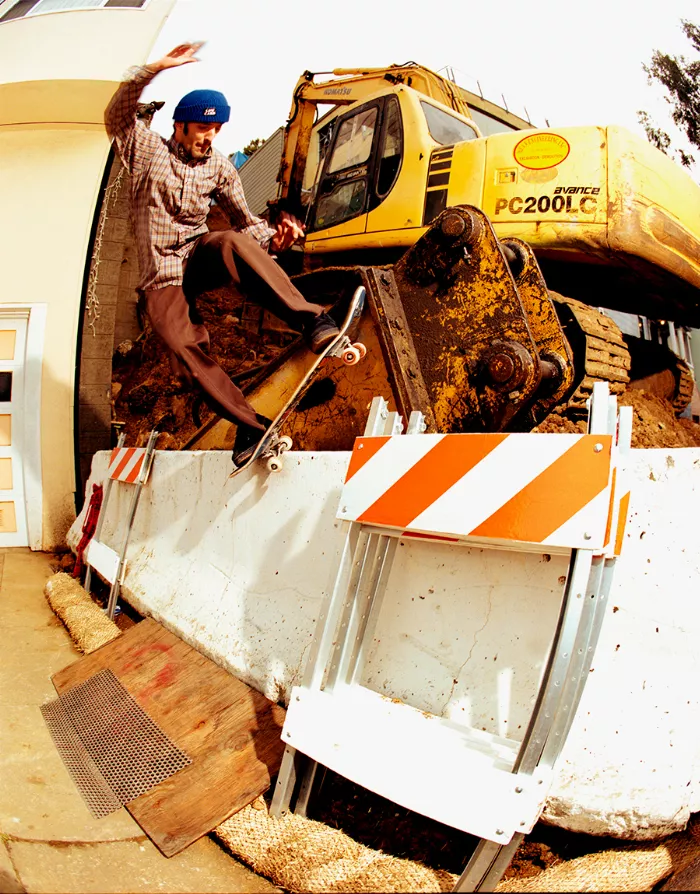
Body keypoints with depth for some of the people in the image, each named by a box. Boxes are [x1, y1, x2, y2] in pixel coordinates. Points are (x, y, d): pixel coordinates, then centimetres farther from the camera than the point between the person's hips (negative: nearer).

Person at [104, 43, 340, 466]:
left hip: (200, 256, 1)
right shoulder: (148, 149, 5)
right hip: (161, 275, 0)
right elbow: (118, 113, -11)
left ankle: (312, 320, -48)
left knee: (232, 242, -36)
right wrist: (156, 68, -22)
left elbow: (246, 221, 9)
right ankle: (250, 426, -19)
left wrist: (274, 238, -13)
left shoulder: (220, 168, 10)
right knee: (186, 350, -24)